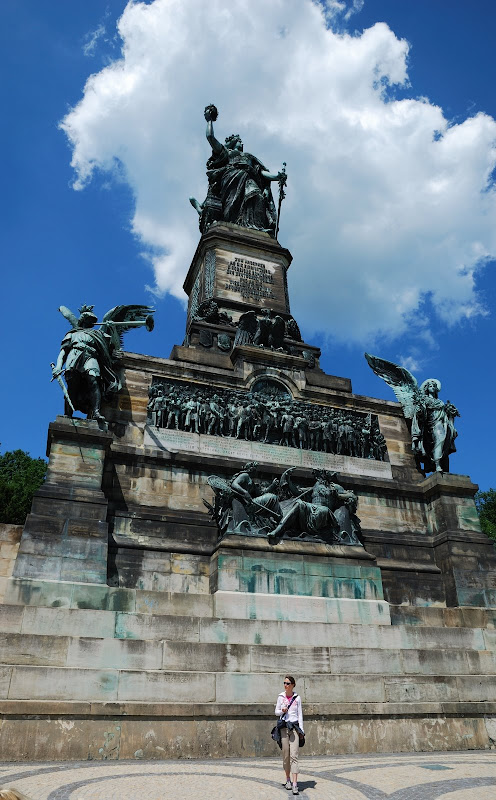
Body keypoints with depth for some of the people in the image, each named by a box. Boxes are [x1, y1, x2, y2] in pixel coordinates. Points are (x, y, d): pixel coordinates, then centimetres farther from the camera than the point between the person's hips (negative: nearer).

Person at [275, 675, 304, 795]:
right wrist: (282, 711, -11)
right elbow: (276, 712, 10)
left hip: (294, 726, -2)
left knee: (294, 755, -9)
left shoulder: (297, 698, 2)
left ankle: (295, 784, -11)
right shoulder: (281, 697, 5)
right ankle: (288, 780, 22)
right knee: (286, 755, 6)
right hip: (284, 726, 2)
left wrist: (301, 729, -1)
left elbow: (300, 714, 5)